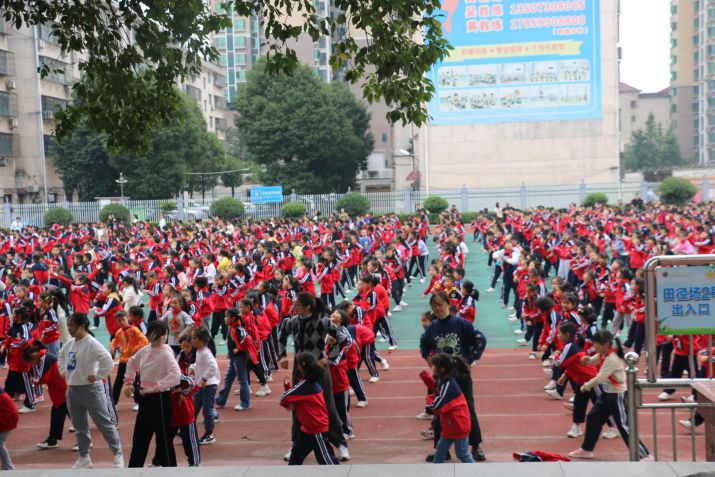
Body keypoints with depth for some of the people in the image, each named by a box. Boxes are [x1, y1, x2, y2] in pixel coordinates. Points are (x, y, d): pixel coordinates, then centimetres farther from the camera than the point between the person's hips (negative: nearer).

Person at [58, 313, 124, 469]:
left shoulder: (91, 343, -18)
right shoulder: (69, 343, 8)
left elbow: (107, 359, -29)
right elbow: (62, 357, 29)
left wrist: (98, 376, -21)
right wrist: (63, 372, 16)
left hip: (90, 389, -8)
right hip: (72, 390, 8)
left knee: (104, 423, -1)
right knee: (80, 426, 16)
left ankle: (118, 455, 10)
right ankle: (84, 458, 28)